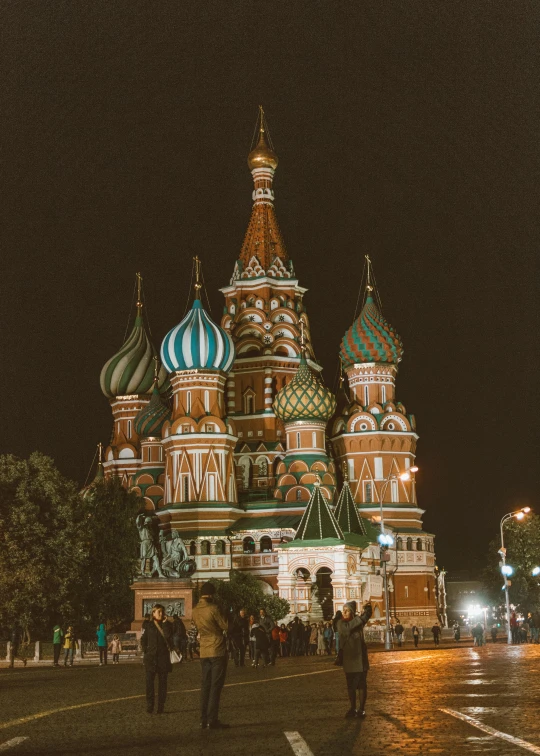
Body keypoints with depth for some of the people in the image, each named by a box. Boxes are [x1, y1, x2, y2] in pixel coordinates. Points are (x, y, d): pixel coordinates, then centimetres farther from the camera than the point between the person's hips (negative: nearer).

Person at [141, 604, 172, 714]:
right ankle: (149, 706, 2)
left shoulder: (167, 625, 4)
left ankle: (161, 707, 6)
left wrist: (165, 623, -14)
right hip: (151, 658, 0)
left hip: (163, 657, 0)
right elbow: (143, 640, 12)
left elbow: (169, 636, -14)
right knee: (149, 682, -3)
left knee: (162, 682, 2)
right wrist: (145, 652, 1)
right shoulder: (149, 625, 7)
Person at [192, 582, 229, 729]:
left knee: (205, 685, 11)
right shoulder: (213, 608, -16)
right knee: (216, 686, -4)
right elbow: (226, 626, -10)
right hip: (218, 651, -6)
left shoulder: (195, 610, 5)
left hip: (204, 652, 6)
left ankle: (204, 720, 11)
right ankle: (213, 720, -6)